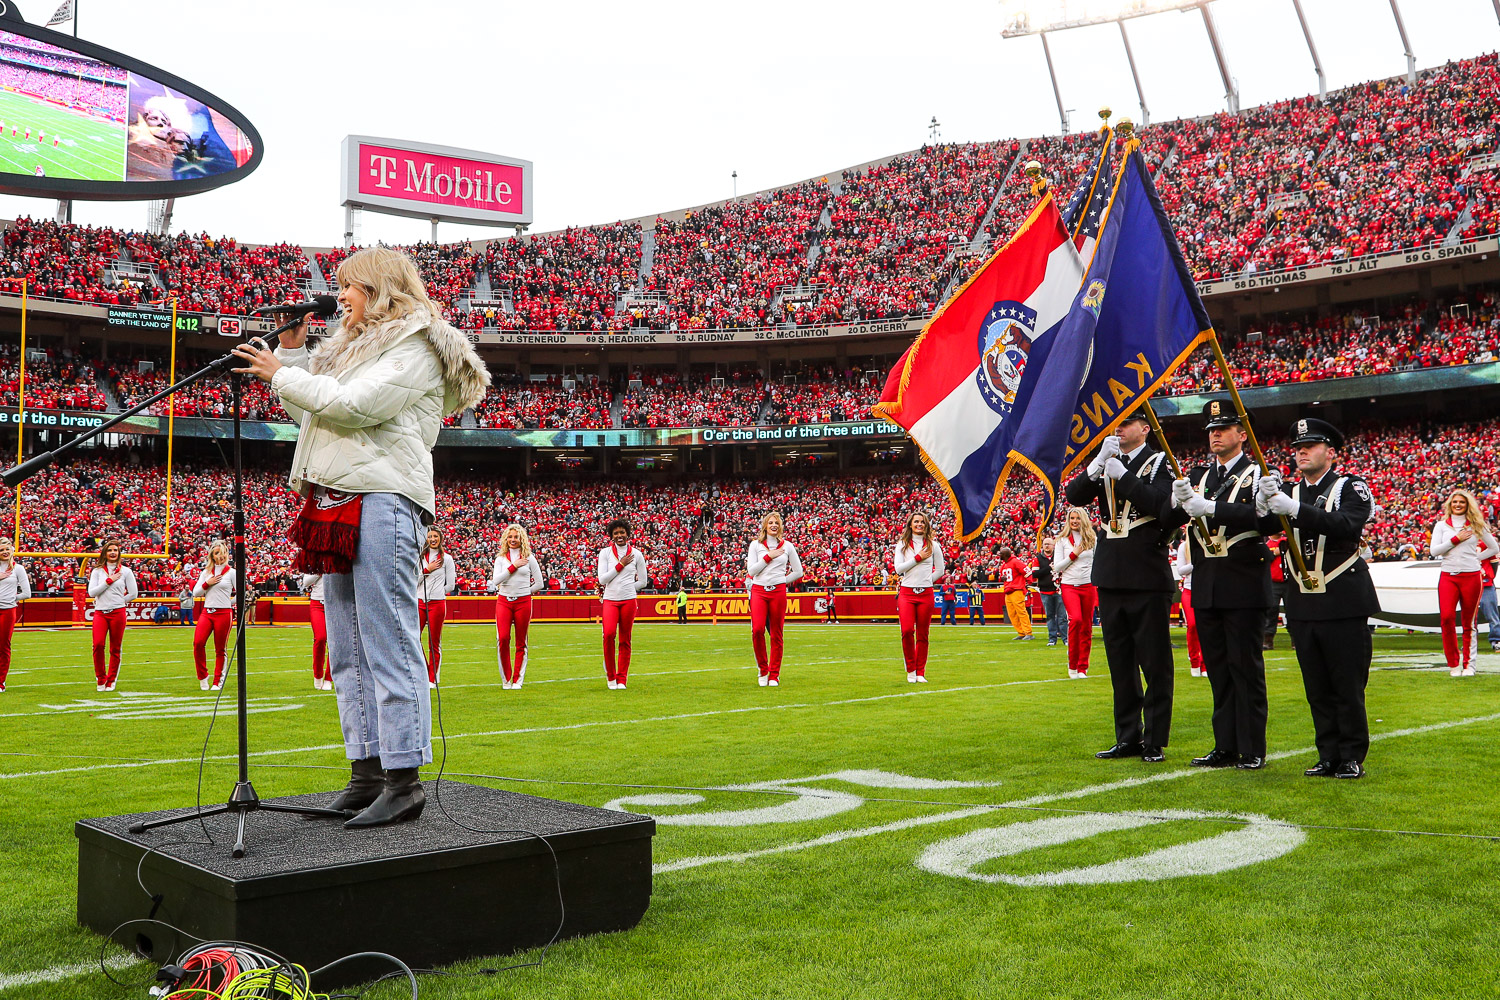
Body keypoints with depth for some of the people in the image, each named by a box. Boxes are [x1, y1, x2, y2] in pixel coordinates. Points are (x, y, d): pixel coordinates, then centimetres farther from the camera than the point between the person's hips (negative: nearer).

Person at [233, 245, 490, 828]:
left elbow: (353, 404, -15)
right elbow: (307, 412, 28)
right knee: (348, 652, 9)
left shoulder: (417, 347, -3)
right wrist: (292, 350, 22)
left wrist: (281, 375, -5)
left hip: (382, 500, -10)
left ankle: (404, 780, -10)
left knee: (388, 644, -12)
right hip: (339, 506, 10)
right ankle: (367, 772, 15)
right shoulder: (354, 345, 26)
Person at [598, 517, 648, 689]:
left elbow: (643, 581, 13)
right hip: (610, 600, -1)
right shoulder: (605, 553, 6)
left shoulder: (636, 554, 7)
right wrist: (620, 565, -6)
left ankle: (621, 679, 11)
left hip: (629, 601, 1)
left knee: (625, 640, 0)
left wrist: (626, 588, 5)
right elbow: (602, 579, -3)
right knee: (609, 634, -20)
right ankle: (610, 675, -2)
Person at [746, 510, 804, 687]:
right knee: (757, 630, -16)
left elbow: (798, 571, 14)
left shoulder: (787, 546, 9)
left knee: (776, 634, 0)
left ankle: (774, 675, 8)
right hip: (759, 591, 0)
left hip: (778, 592, 1)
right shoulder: (756, 544, 8)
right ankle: (763, 670, 2)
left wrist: (781, 581, 8)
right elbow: (751, 570, -1)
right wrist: (768, 557, -6)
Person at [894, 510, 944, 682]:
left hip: (926, 594, 1)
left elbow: (940, 570, 13)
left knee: (922, 634, 2)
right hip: (906, 593, -1)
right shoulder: (902, 544, 7)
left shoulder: (933, 545, 8)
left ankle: (920, 672, 12)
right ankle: (911, 669, 4)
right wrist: (918, 558, -7)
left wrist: (925, 582, 8)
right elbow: (898, 568, -4)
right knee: (907, 630, -15)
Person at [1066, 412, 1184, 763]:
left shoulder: (1159, 462, -2)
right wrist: (1098, 463, -13)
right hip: (1110, 576, 5)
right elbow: (1074, 496, -1)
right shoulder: (1104, 464, 13)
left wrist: (1122, 474, -18)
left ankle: (1155, 741, 8)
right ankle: (1128, 737, 20)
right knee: (1120, 663, 11)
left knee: (1154, 662, 0)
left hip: (1147, 577, -5)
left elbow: (1161, 504, -18)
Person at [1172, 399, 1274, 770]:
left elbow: (1260, 514, -22)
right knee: (1218, 667, 10)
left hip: (1243, 583, -5)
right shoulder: (1198, 475, 13)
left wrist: (1209, 507, -32)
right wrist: (1177, 500, -21)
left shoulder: (1257, 475, -3)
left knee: (1246, 666, -1)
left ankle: (1252, 750, 6)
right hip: (1206, 585, 5)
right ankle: (1225, 746, 17)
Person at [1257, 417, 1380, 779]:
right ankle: (1328, 756, 17)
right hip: (1302, 605, 4)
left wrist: (1293, 508, -33)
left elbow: (1347, 525, -22)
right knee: (1317, 689, 9)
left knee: (1348, 687, 1)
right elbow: (1263, 525, -3)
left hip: (1343, 603, -4)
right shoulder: (1287, 489, 11)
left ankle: (1352, 758, 11)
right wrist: (1263, 500, -26)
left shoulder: (1351, 487, -3)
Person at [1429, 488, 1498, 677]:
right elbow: (1434, 550, -2)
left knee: (1469, 622, 2)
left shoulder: (1476, 525, 9)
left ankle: (1468, 664, 12)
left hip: (1471, 576, 0)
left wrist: (1475, 558, 8)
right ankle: (1454, 663, -2)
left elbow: (1494, 548, 17)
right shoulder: (1442, 525, 9)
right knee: (1446, 617, -14)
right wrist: (1455, 539, -8)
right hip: (1448, 576, 0)